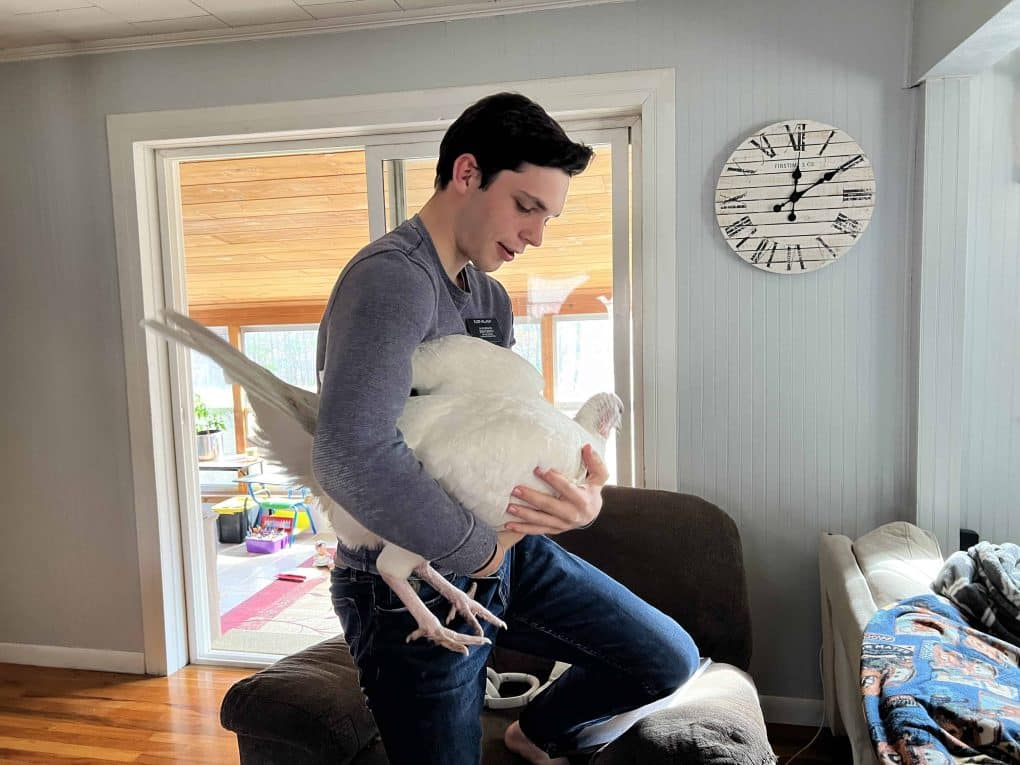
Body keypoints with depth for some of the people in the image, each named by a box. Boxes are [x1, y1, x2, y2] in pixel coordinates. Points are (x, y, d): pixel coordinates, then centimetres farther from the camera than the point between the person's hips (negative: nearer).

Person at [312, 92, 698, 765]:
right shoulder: (392, 278, -21)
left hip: (503, 550, 8)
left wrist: (585, 496, -14)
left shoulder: (489, 297, 11)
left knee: (669, 660, 10)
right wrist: (476, 550, -22)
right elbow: (351, 455, -35)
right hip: (414, 591, -8)